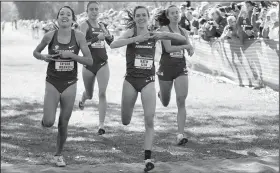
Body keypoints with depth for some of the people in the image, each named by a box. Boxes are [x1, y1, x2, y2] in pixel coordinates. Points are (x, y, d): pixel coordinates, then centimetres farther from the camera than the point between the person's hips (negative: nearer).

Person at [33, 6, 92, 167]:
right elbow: (36, 52, 10)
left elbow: (90, 60, -8)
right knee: (48, 122, -12)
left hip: (70, 84, 1)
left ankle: (59, 154, 26)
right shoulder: (50, 36, -6)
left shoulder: (78, 36, -7)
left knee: (64, 123, 6)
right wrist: (44, 57, -11)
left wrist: (71, 55, -20)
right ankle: (45, 119, 25)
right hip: (52, 83, 0)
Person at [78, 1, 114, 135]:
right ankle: (83, 99, 54)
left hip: (102, 64, 2)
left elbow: (112, 44, 15)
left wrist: (109, 36, -7)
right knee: (89, 95, 15)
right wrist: (97, 38, -32)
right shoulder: (85, 25, -7)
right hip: (89, 64, -2)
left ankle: (101, 125, -7)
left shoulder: (102, 26, 7)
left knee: (102, 94, -10)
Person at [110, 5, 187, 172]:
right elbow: (113, 44, -22)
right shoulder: (131, 32, -4)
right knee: (125, 121, 10)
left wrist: (164, 34, -14)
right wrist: (135, 39, -30)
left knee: (150, 120, -11)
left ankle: (148, 158, -9)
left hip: (148, 81, 0)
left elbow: (183, 39, 2)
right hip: (131, 80, 0)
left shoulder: (154, 35, 2)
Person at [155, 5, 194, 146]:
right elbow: (168, 48, -19)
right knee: (165, 103, 13)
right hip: (166, 68, -3)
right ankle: (161, 94, 52)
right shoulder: (164, 29, -7)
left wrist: (190, 50, -5)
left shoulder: (184, 31, 7)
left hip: (181, 68, 3)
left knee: (181, 101, -12)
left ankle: (180, 135, -12)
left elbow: (189, 50, 17)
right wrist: (186, 46, -21)